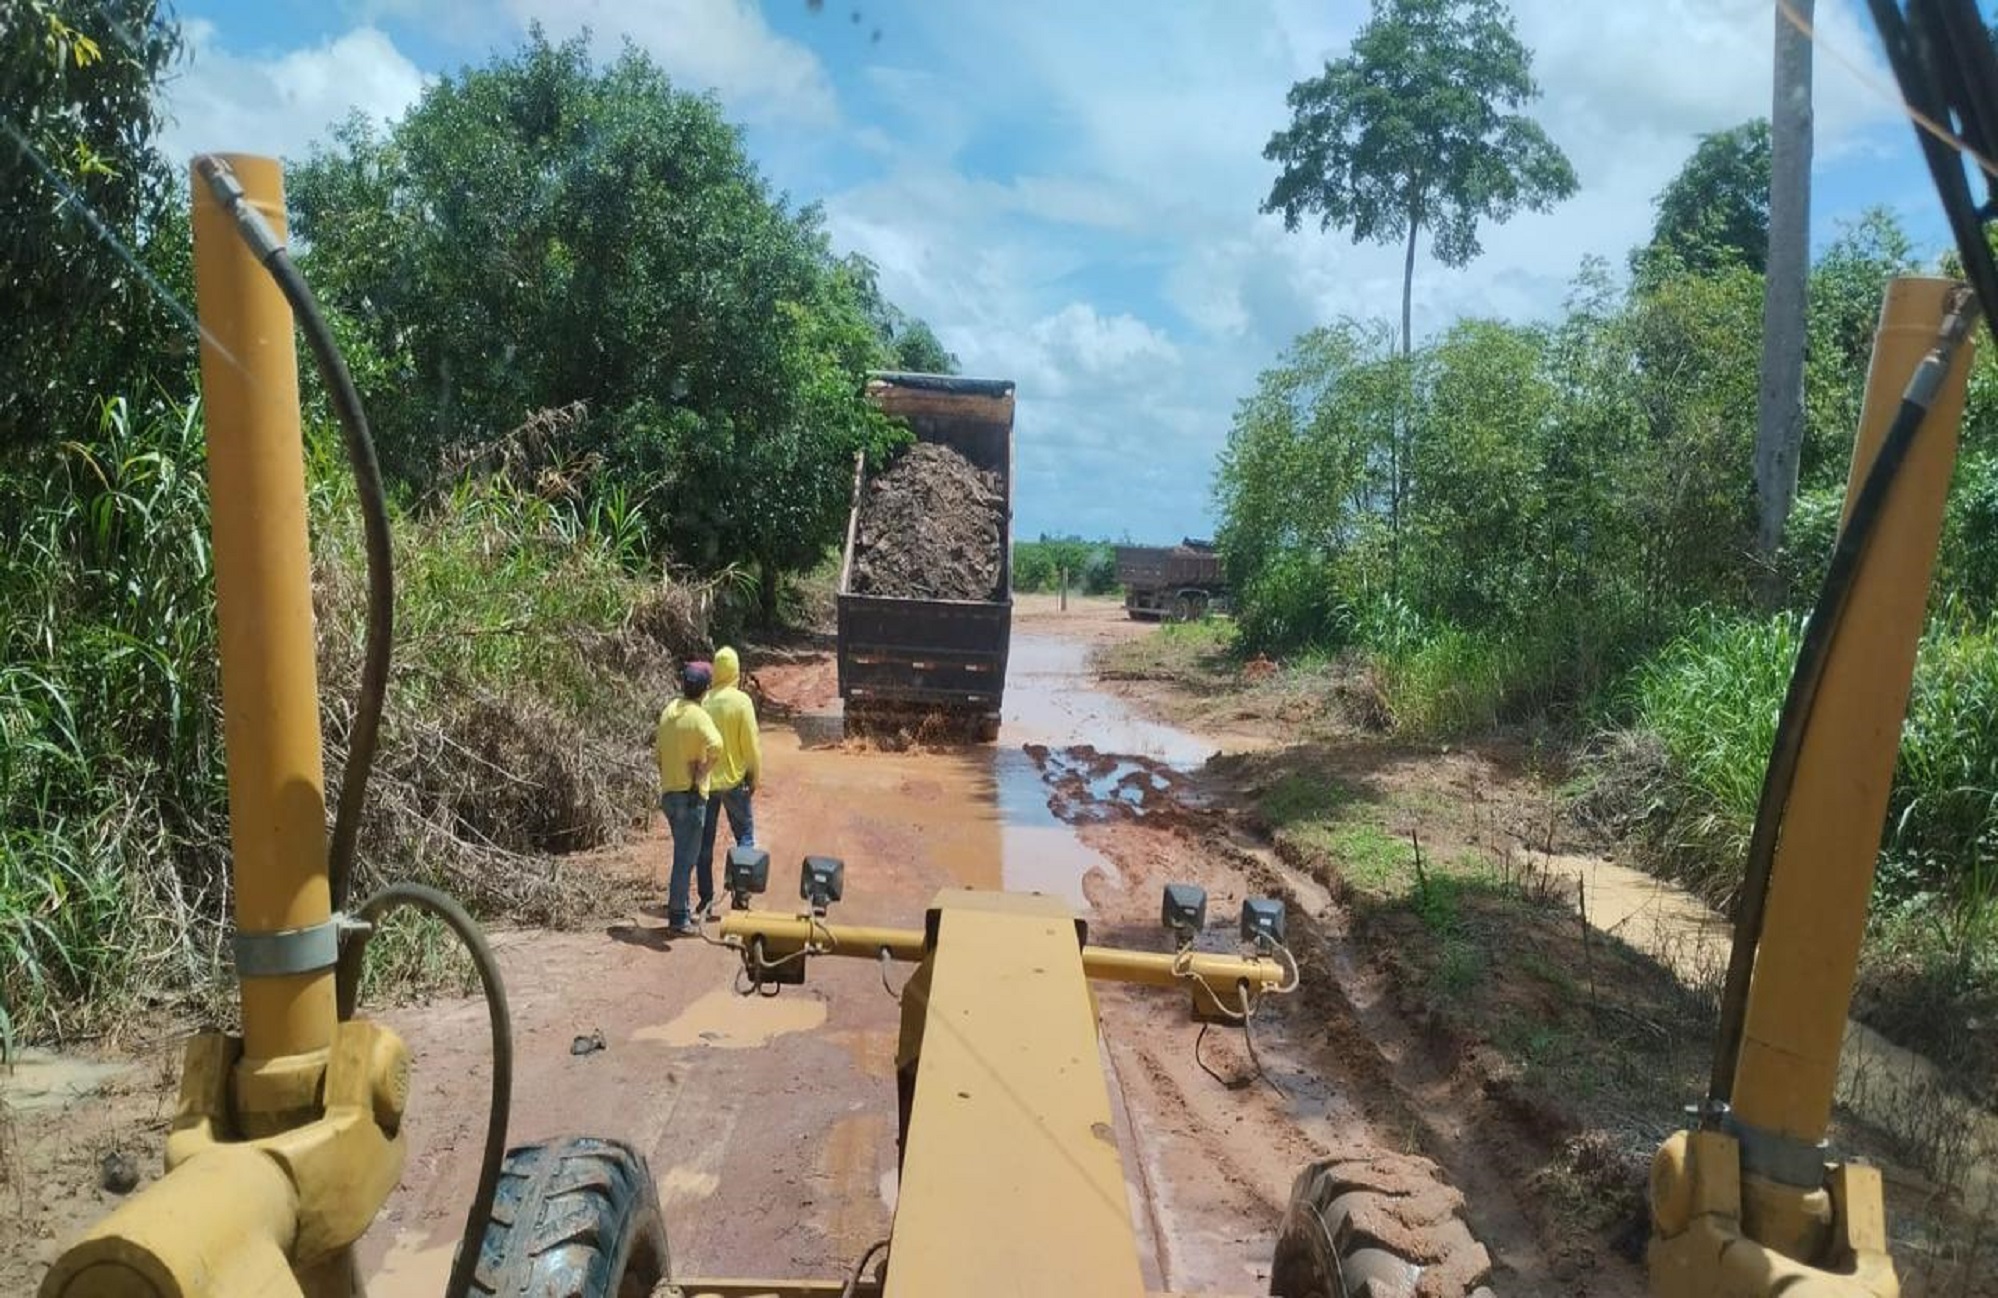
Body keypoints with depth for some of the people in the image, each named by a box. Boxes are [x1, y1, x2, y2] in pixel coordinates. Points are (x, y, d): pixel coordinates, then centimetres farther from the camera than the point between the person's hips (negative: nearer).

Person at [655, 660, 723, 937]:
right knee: (685, 859, -1)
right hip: (690, 796, -8)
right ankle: (678, 921, 3)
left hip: (668, 793, 8)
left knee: (683, 854, 20)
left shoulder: (668, 711, 7)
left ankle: (680, 910, 29)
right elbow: (715, 746, -35)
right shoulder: (698, 716, -17)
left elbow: (657, 753, 14)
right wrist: (701, 775, -21)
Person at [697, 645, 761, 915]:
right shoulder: (741, 701, -12)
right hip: (734, 779, -3)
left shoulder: (702, 701, -5)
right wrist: (755, 776, 2)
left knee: (705, 841, 10)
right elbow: (751, 743, -10)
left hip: (705, 780, 3)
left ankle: (706, 898, 14)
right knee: (745, 836, 10)